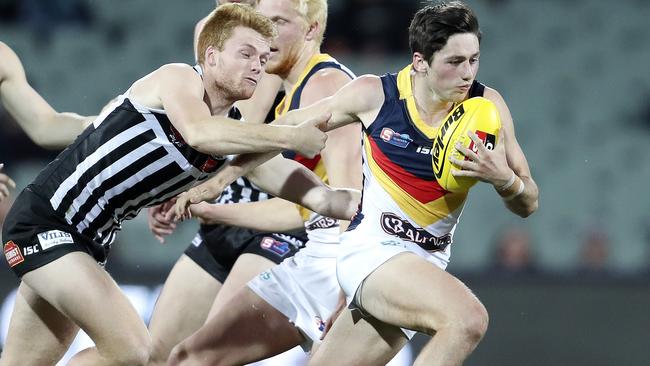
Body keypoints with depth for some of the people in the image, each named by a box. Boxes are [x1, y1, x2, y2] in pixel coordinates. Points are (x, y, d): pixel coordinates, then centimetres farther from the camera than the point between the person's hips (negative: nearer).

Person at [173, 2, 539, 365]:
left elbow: (528, 205, 0)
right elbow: (287, 130, 7)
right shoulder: (375, 94, -8)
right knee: (469, 318, -30)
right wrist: (218, 181, 8)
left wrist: (504, 178, -22)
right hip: (371, 250, -4)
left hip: (426, 266, 4)